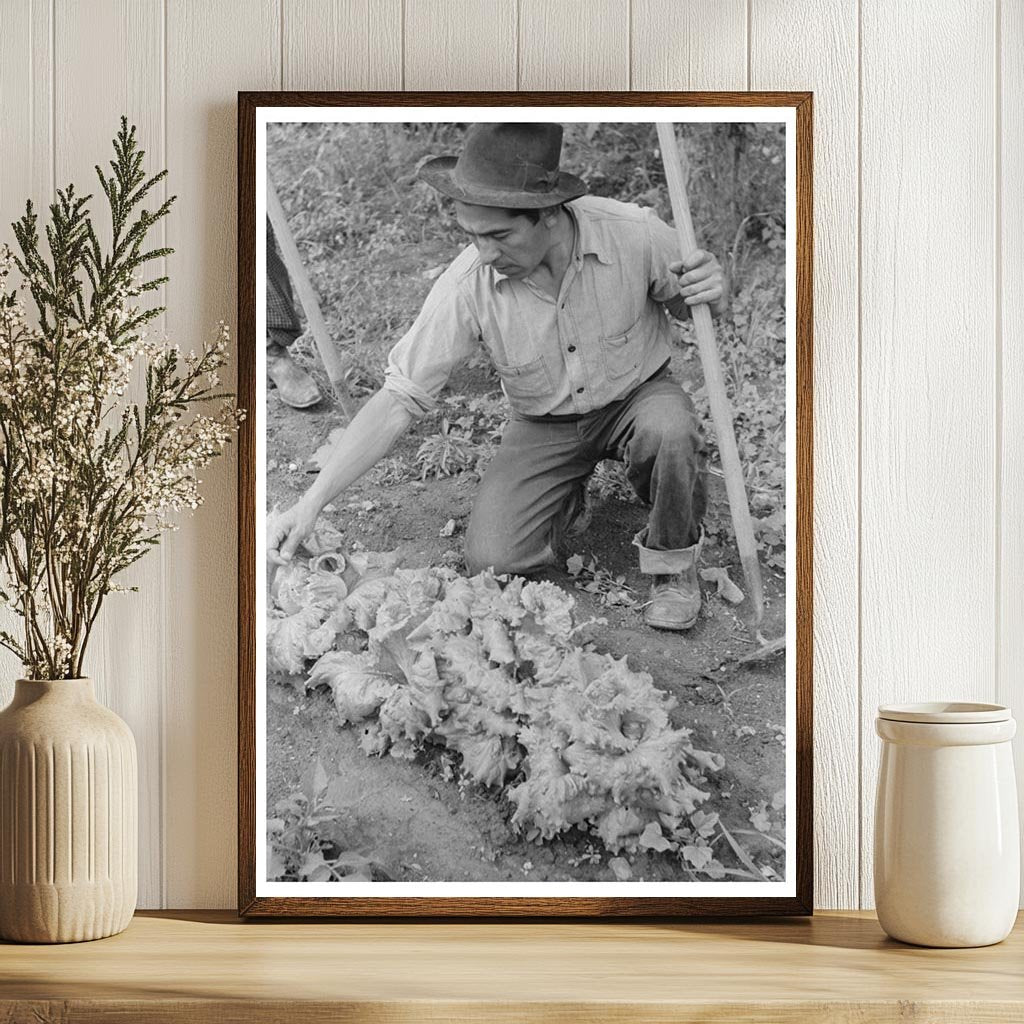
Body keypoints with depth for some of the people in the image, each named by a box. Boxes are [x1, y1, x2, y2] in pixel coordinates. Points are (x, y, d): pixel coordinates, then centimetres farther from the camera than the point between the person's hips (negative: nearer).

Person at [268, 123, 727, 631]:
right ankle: (569, 500, 18)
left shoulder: (633, 234, -28)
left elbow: (680, 302, -5)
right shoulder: (467, 284, -28)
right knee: (493, 560, -16)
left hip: (637, 394, -1)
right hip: (545, 425, 1)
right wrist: (312, 501, -28)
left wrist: (709, 292, -32)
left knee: (669, 428, -36)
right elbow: (398, 398, -23)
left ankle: (672, 560, -6)